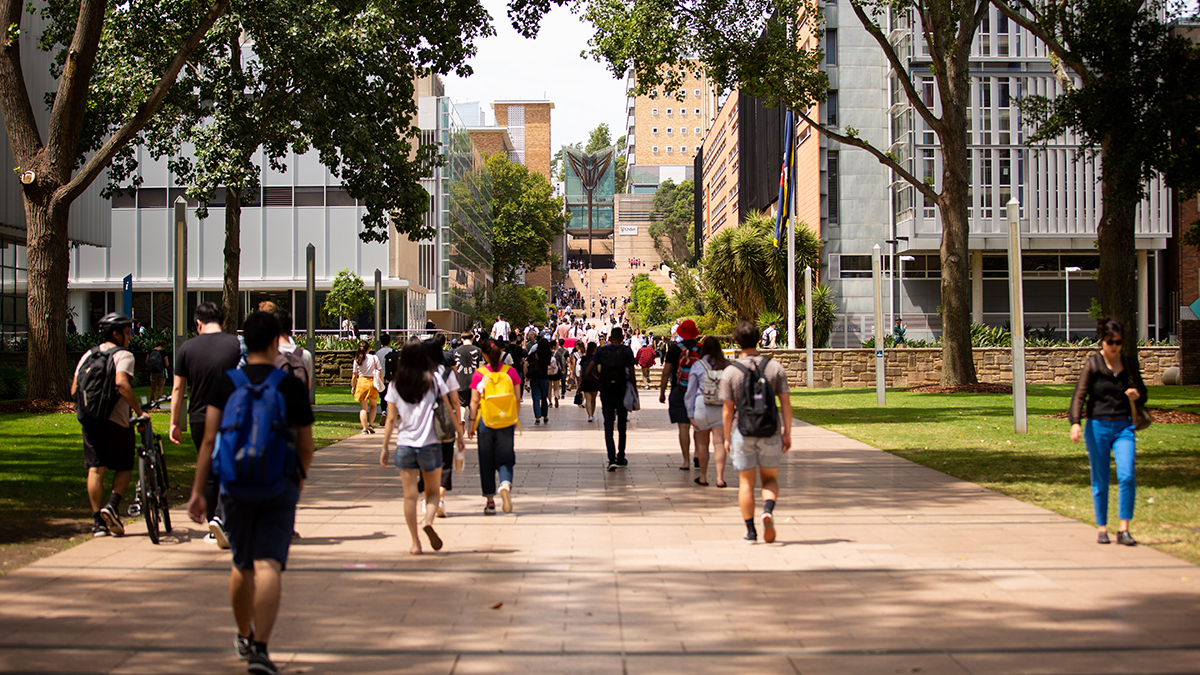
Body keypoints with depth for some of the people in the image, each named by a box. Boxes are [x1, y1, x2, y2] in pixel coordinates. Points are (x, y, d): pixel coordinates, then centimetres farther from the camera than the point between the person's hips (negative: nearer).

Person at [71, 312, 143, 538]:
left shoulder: (88, 355, 15)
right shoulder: (123, 355, -5)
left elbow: (74, 389, 10)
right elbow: (121, 383, -23)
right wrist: (139, 411, -20)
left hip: (89, 420, 5)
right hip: (116, 420, -5)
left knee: (95, 470, 6)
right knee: (124, 468, 10)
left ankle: (98, 522, 4)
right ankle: (112, 505, -11)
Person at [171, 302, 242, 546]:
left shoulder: (187, 348, 1)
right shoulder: (236, 345, -2)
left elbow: (178, 388, 4)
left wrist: (175, 423, 11)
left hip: (200, 420, 2)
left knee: (208, 473, 13)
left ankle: (213, 530, 19)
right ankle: (221, 517, -19)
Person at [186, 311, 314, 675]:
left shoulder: (225, 383, -1)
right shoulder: (292, 386, -4)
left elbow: (209, 440, -6)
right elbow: (306, 446, 3)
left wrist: (197, 491, -3)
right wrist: (300, 477, 23)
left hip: (235, 487, 3)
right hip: (279, 488, -2)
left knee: (241, 566, 18)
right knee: (269, 566, -7)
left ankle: (244, 637, 36)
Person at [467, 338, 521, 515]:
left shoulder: (479, 374, -6)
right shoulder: (510, 371, -1)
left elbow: (474, 401, -5)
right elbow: (516, 399, 2)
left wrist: (471, 423, 3)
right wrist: (515, 418, 14)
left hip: (485, 421, -1)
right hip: (506, 422, 1)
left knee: (486, 461, 10)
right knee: (505, 459, 7)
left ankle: (490, 500, 13)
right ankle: (505, 485, -22)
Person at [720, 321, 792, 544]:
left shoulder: (730, 372, -6)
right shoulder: (775, 368, -2)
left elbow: (728, 410, -4)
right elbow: (786, 403, -2)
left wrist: (727, 438, 6)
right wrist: (787, 433, 6)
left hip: (744, 433, -1)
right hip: (771, 433, 1)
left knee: (746, 483, 10)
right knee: (770, 479, 15)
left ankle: (750, 531, 10)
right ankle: (768, 509, -13)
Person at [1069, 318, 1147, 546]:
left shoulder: (1129, 366, 8)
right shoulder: (1092, 365, -1)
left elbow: (1143, 393, 19)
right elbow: (1079, 395, -9)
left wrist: (1137, 395, -6)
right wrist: (1075, 423, -24)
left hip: (1124, 427, 2)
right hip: (1097, 427, -2)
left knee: (1127, 476, -13)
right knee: (1100, 481, 5)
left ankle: (1123, 529, -7)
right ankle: (1101, 528, 18)